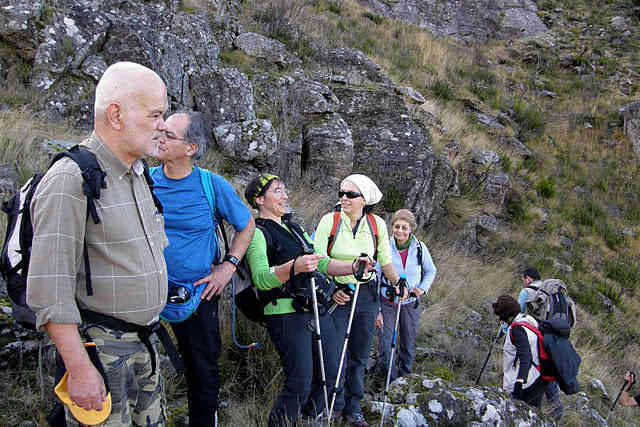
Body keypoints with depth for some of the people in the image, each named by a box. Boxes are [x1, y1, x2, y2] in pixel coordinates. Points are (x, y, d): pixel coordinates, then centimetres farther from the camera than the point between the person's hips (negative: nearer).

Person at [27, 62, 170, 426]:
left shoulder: (138, 174, 9)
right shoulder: (70, 181, -19)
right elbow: (49, 290, -22)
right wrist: (79, 369, -22)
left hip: (144, 342, 8)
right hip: (99, 349, -8)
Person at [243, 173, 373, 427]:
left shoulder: (294, 227, 19)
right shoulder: (257, 233, -5)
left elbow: (321, 263, 18)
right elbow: (261, 278, -20)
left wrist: (353, 267, 1)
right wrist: (294, 267, -37)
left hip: (315, 310, 8)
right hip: (285, 313, -8)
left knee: (330, 373, 10)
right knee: (300, 382, -11)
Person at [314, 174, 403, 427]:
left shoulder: (377, 224, 1)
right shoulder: (329, 221, -7)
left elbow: (386, 261, 7)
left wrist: (398, 283, -9)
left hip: (367, 295, 3)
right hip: (336, 294, -2)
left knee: (359, 356, 11)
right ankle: (336, 404, 22)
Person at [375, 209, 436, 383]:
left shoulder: (420, 248, -7)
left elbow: (430, 271, 11)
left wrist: (423, 288, -8)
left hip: (410, 304, 2)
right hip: (387, 304, -2)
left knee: (408, 347, 14)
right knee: (385, 348, -5)